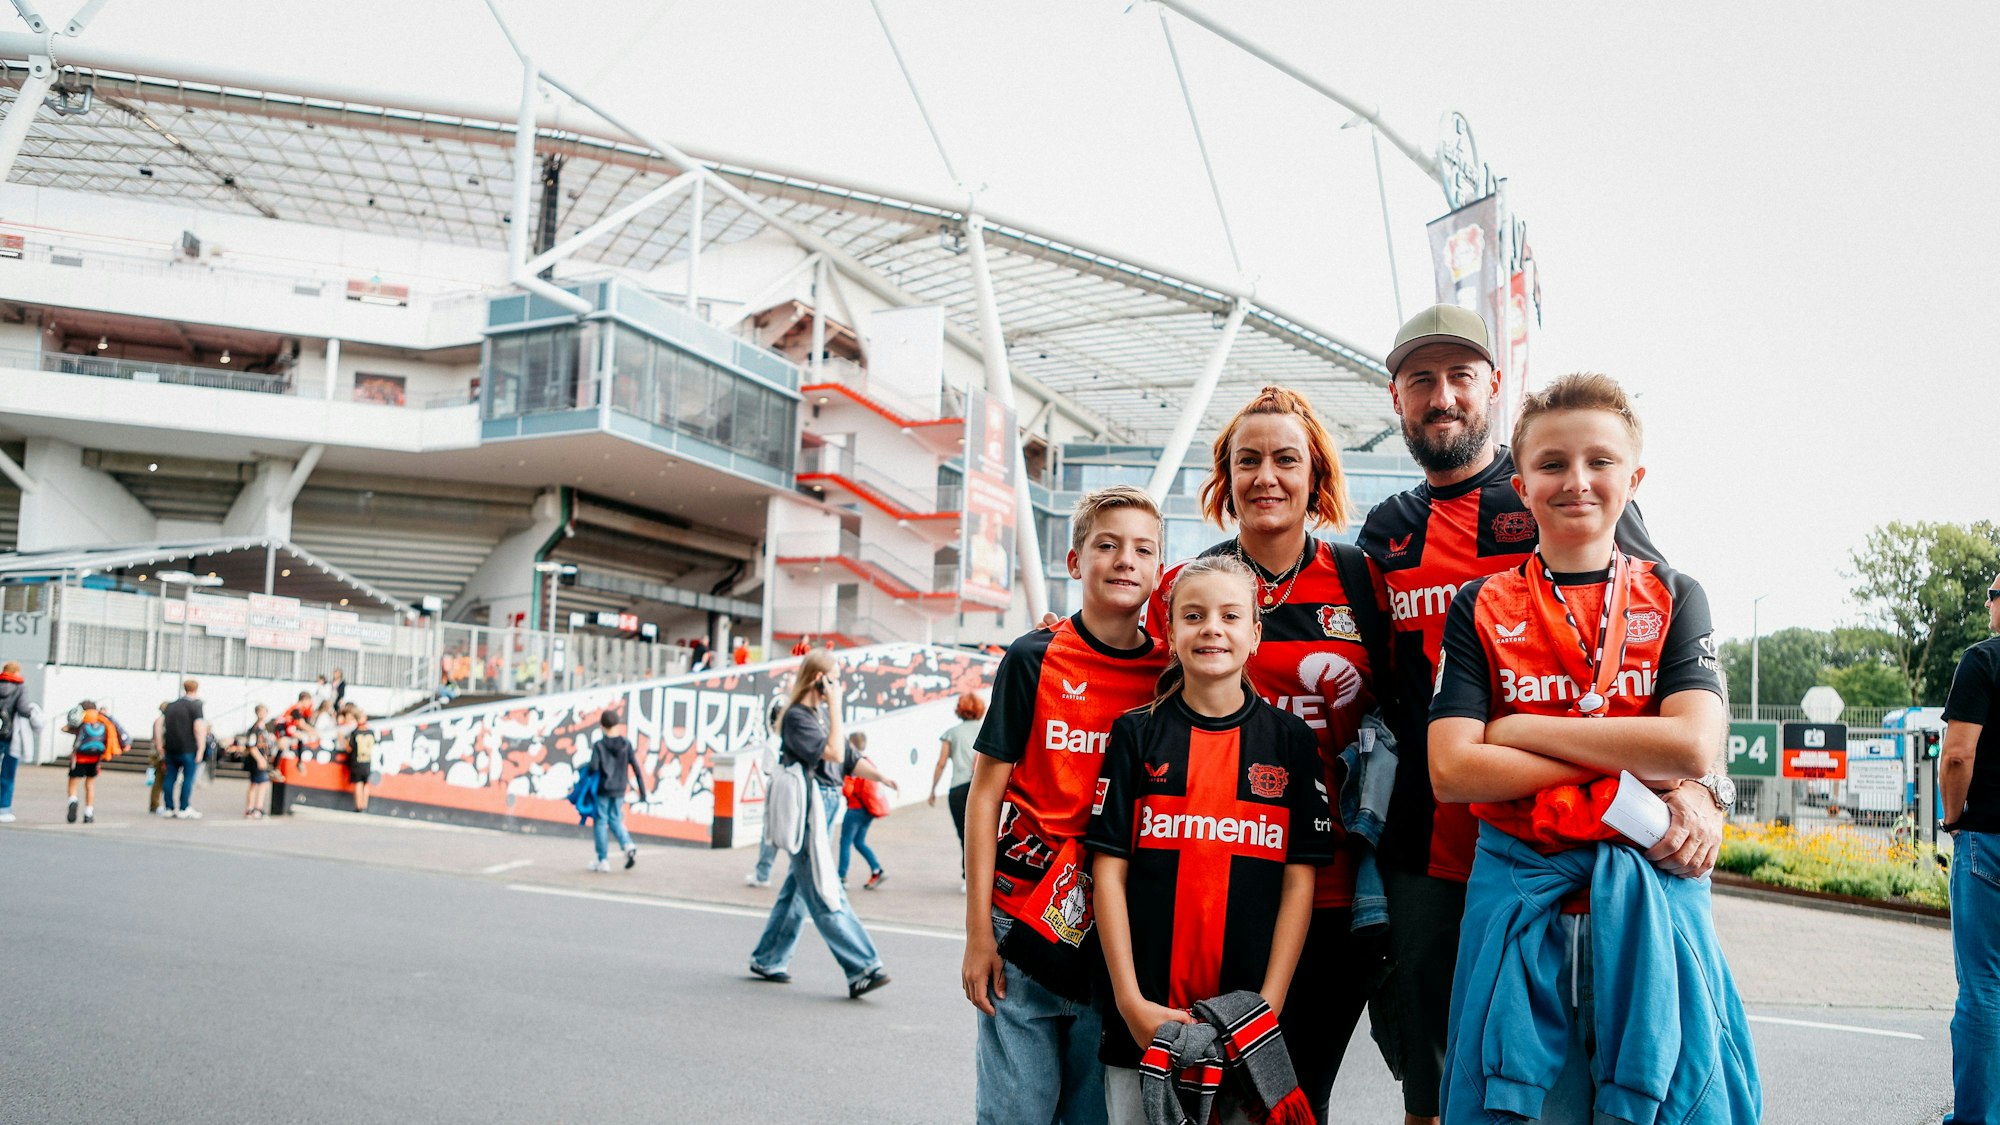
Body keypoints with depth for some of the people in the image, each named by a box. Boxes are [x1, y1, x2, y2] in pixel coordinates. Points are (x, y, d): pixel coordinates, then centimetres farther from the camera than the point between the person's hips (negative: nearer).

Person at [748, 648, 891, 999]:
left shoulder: (822, 714, 14)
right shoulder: (797, 717, -12)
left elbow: (848, 758, 19)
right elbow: (833, 753, -20)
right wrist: (835, 705, -15)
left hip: (825, 809, 10)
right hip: (807, 811, -10)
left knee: (798, 888, 15)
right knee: (827, 897, -8)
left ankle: (768, 959, 25)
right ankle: (862, 970, -11)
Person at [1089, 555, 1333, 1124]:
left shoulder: (1289, 739, 3)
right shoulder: (1137, 734, 2)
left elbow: (1299, 880, 0)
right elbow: (1109, 870, -1)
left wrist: (1269, 1006, -8)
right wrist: (1131, 1001, -9)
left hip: (1250, 1019, 0)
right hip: (1142, 1018, 0)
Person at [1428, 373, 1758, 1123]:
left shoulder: (1674, 600, 6)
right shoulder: (1481, 609, 3)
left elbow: (1692, 748, -11)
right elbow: (1450, 771, -9)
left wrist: (1518, 729, -10)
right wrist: (1621, 763, -11)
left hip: (1652, 894, 1)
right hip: (1520, 898, 0)